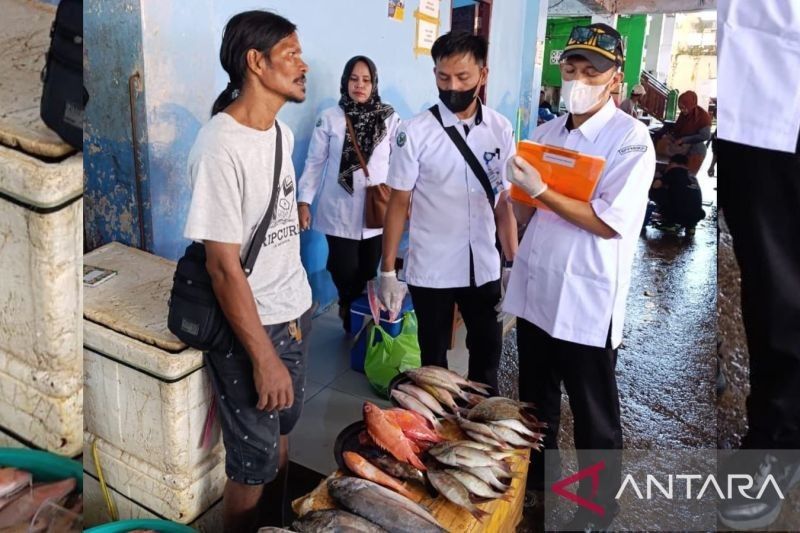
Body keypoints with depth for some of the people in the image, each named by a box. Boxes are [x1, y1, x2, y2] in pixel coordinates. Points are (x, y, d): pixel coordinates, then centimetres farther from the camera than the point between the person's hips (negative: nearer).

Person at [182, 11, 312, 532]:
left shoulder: (282, 132, 4)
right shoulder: (221, 146, -21)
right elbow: (223, 265, -21)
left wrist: (297, 307, 15)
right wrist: (263, 357, -18)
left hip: (295, 313, 8)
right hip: (247, 326, -7)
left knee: (282, 430, 21)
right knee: (254, 460, 8)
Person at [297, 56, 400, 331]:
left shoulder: (390, 119, 1)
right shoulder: (329, 118, 0)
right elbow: (315, 161, 3)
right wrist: (304, 201, -2)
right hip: (340, 211, -1)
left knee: (369, 272, 8)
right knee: (345, 272, 0)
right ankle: (350, 315, 31)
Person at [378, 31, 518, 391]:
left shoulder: (500, 129, -2)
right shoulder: (415, 132, -10)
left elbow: (504, 202, 2)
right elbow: (399, 203, -7)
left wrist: (515, 264, 0)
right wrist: (387, 270, -7)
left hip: (484, 268, 3)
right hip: (430, 271, -2)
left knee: (488, 351, 16)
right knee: (433, 357, 15)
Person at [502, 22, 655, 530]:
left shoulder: (631, 139, -10)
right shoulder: (547, 133, 9)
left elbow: (611, 222, -19)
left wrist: (541, 192, -20)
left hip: (586, 303, -6)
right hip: (534, 292, 6)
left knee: (594, 417, 11)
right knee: (535, 402, 22)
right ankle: (535, 484, 44)